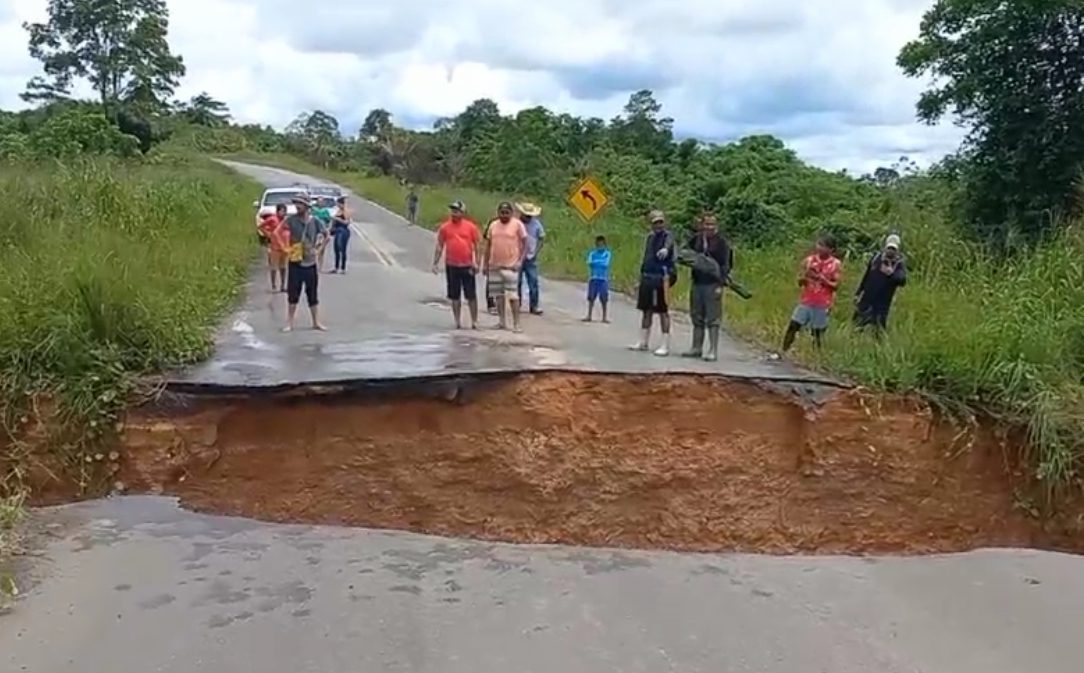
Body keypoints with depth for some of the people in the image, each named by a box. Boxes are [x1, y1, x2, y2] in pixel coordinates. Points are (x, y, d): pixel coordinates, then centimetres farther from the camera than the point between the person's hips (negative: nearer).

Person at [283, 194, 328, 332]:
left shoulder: (315, 222, 1)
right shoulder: (291, 220, -5)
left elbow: (325, 235, 14)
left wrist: (318, 249, 5)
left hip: (310, 263, 2)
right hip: (295, 263, -2)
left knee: (312, 294, 9)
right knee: (293, 294, 2)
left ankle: (316, 322, 19)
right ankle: (289, 323, 10)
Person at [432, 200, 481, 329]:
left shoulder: (470, 226, -1)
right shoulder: (444, 227, 4)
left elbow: (477, 246, 1)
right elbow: (439, 246, 8)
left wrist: (476, 262, -6)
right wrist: (435, 263, 3)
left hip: (467, 266, -2)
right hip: (451, 266, 2)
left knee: (471, 296, 3)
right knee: (455, 296, 8)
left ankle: (474, 321, 12)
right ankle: (458, 322, 17)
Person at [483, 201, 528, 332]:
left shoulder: (517, 224, -3)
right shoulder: (493, 225, 10)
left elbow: (524, 244, -4)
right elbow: (488, 246, 14)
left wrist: (520, 261, -14)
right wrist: (485, 264, 12)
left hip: (511, 266, -5)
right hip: (494, 266, 5)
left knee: (512, 295, -8)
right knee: (498, 294, 11)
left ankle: (516, 323, -6)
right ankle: (502, 321, 21)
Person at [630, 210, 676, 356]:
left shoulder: (668, 235, -7)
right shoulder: (649, 237, 15)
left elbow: (669, 244, -33)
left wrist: (665, 249, -57)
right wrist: (641, 276, 23)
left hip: (661, 278, -7)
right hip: (647, 278, 7)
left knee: (663, 311, -3)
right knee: (646, 310, 13)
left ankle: (665, 345, 2)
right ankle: (643, 342, 24)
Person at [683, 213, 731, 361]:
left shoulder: (721, 242, -6)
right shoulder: (695, 239, 8)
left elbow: (725, 265, -9)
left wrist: (720, 284, -16)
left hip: (713, 285, -5)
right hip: (697, 283, 6)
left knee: (713, 318, -3)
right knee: (697, 317, 12)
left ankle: (713, 350, 0)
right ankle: (696, 348, 22)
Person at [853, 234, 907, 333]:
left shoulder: (900, 263, -9)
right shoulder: (876, 257, 2)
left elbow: (902, 281, -26)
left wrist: (892, 273, -45)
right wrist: (858, 293, 14)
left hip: (882, 305, -3)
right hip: (866, 301, 3)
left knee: (877, 333, -1)